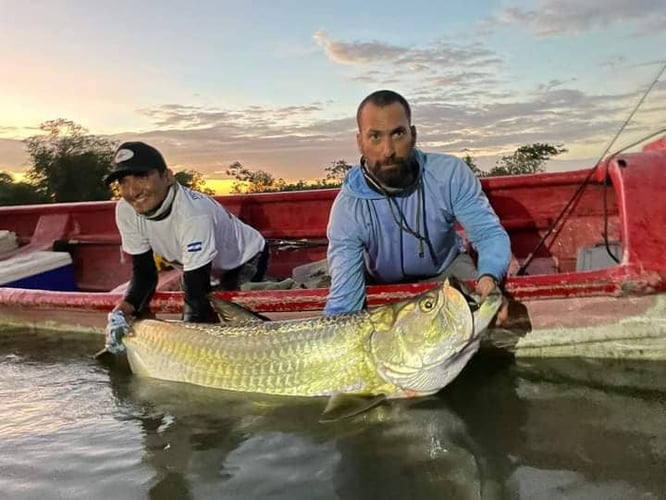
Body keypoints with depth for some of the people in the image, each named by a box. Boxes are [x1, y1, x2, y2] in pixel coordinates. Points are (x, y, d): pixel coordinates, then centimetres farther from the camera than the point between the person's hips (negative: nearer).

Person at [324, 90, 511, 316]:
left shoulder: (451, 174, -25)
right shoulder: (348, 210, -29)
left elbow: (489, 234, -22)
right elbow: (344, 298, -31)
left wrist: (489, 277, -45)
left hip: (447, 268, 1)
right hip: (382, 288, 0)